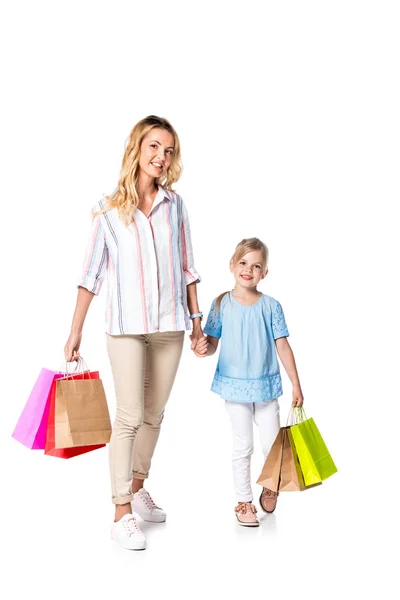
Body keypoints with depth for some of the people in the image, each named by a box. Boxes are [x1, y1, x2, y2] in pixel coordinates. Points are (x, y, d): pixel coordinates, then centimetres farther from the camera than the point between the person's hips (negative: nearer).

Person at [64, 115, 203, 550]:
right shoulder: (108, 210, -2)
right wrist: (75, 332, -1)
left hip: (169, 325, 3)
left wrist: (195, 316, 10)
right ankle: (122, 514, 1)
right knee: (130, 417, -6)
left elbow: (187, 267, 11)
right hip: (126, 325, -3)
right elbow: (91, 274, 0)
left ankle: (137, 488, 30)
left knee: (154, 415, 11)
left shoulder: (175, 205, 6)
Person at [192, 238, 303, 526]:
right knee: (243, 446, 6)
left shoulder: (271, 306, -4)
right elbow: (213, 342, 0)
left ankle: (270, 488, 34)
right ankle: (244, 502, 20)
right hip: (235, 385, -1)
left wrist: (296, 384, -2)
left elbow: (282, 346, -2)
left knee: (273, 444, 6)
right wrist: (203, 349, -24)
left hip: (266, 386, 1)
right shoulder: (222, 304, -4)